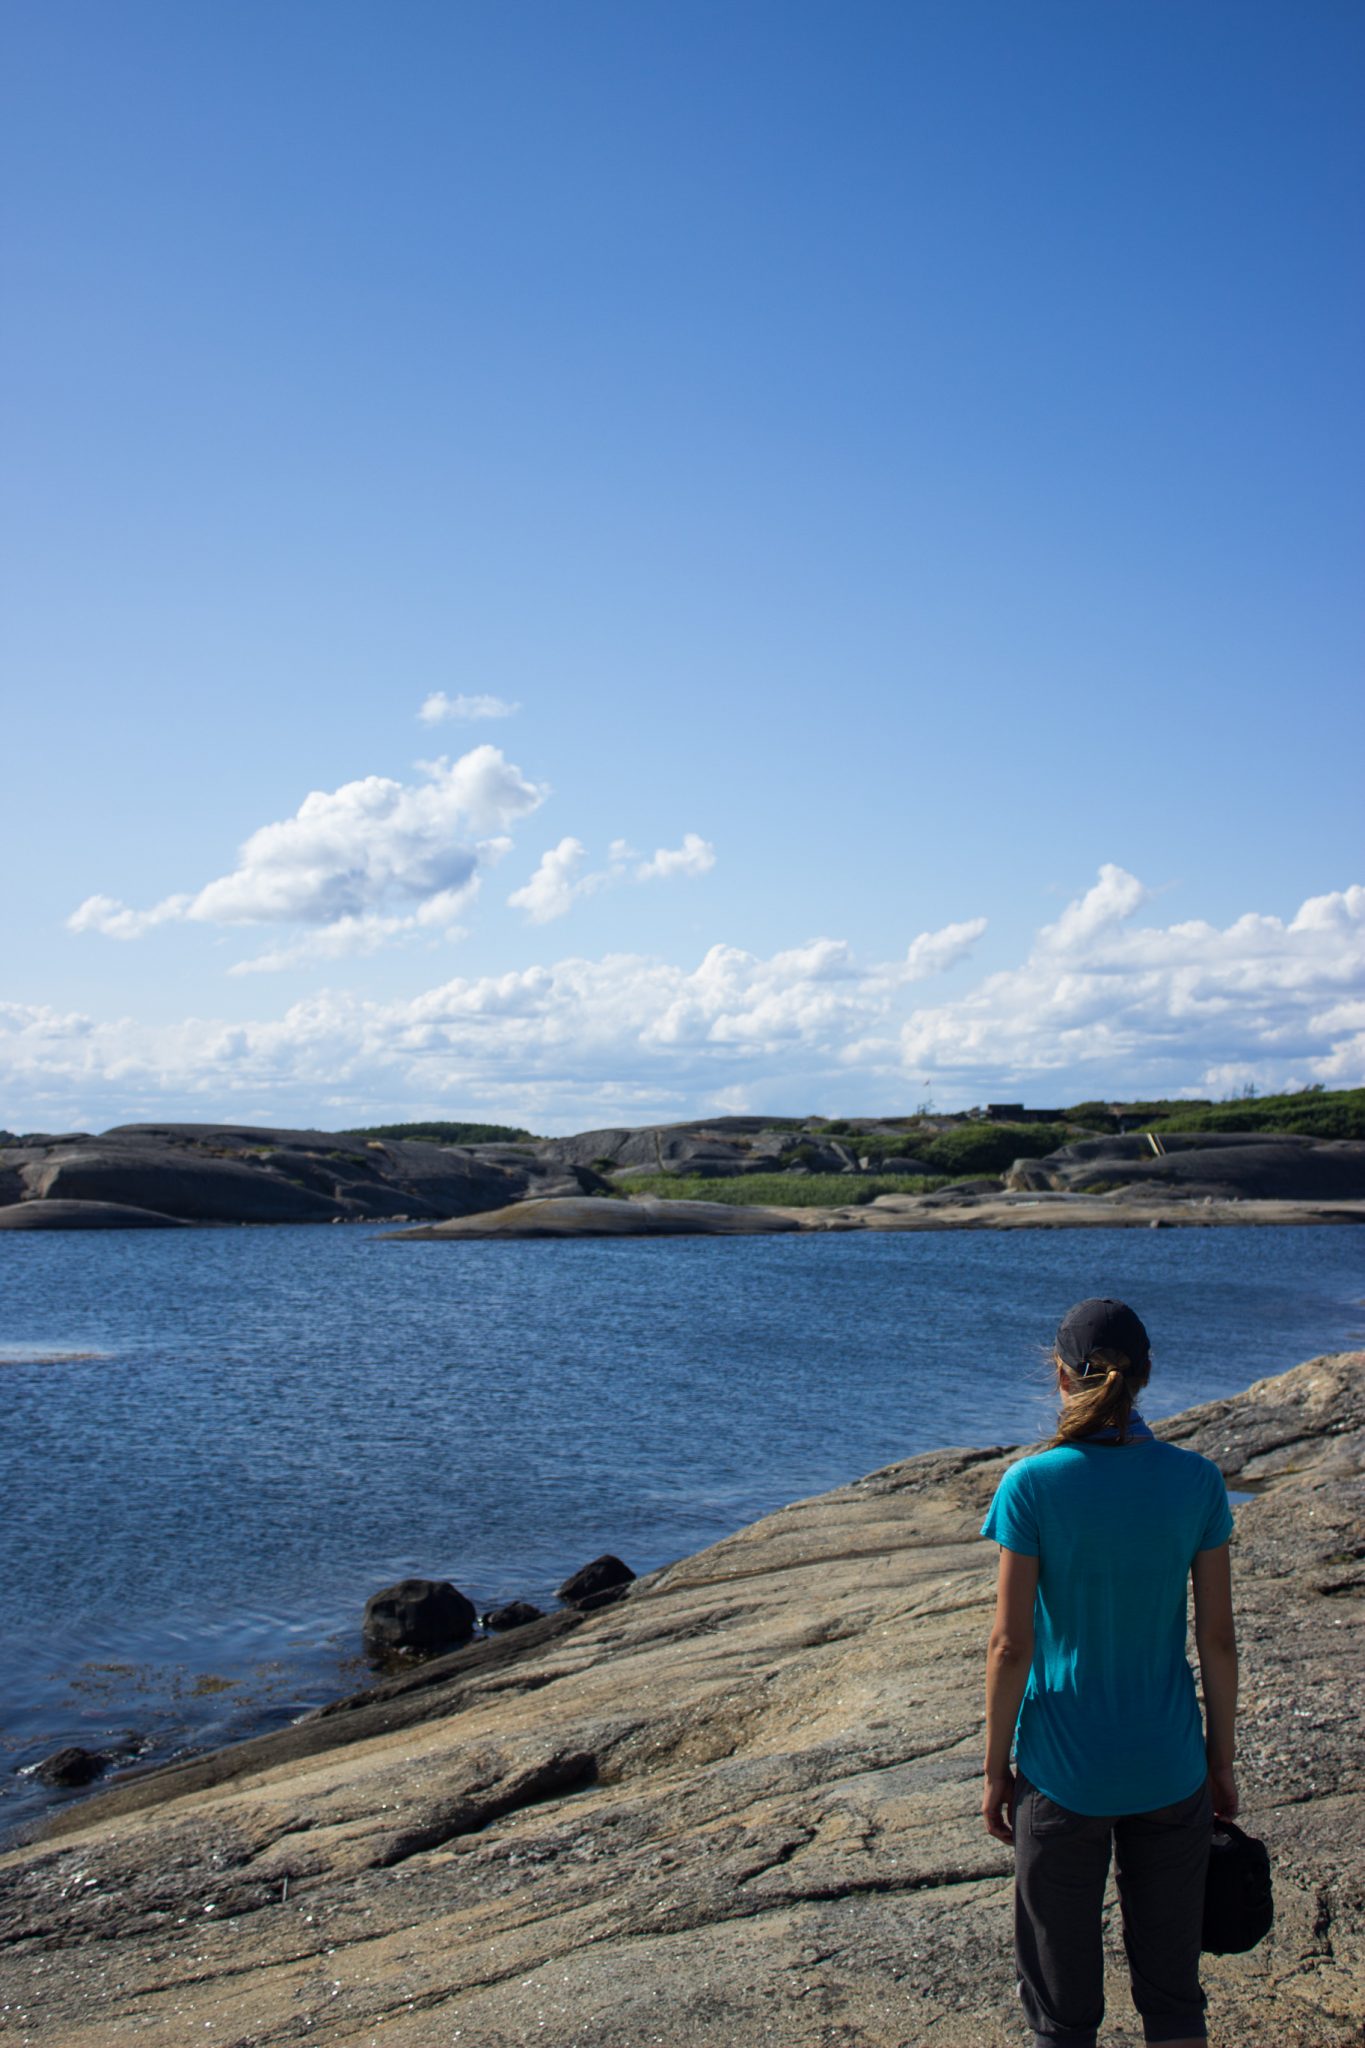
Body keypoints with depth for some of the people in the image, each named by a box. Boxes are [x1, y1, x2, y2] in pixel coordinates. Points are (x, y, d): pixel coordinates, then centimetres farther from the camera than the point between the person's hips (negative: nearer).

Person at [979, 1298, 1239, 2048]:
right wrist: (1221, 1759, 10)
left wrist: (995, 1769, -1)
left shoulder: (1032, 1486, -15)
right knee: (1172, 1984, 19)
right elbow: (1217, 1639, -3)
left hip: (1064, 1773, -2)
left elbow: (1011, 1645, -13)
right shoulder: (1196, 1481, -8)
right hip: (1170, 1769, 2)